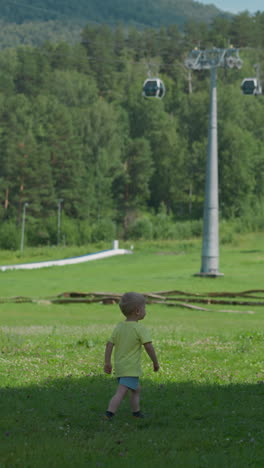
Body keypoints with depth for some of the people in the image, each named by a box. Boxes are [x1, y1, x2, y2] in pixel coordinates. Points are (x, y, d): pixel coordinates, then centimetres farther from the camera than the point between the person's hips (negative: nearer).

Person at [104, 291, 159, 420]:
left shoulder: (118, 327, 7)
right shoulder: (140, 329, -12)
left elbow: (109, 345, 5)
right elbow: (149, 346, -17)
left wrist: (107, 362, 10)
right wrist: (155, 362, -5)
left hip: (119, 367, 8)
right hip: (131, 369, -8)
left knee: (136, 389, 25)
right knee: (120, 393, -14)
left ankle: (136, 412, 31)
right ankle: (109, 413, -26)